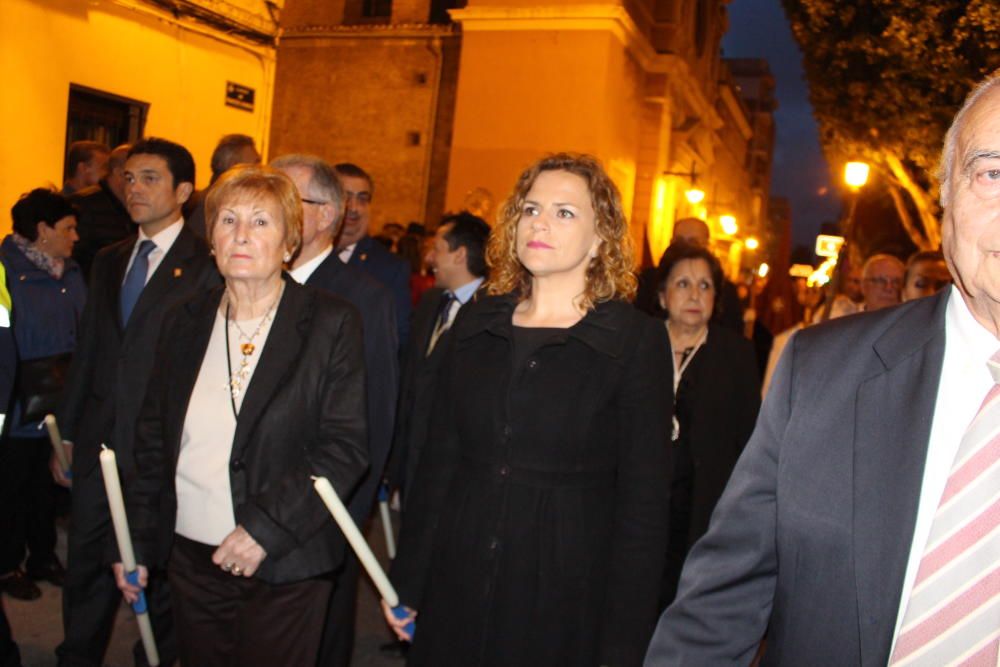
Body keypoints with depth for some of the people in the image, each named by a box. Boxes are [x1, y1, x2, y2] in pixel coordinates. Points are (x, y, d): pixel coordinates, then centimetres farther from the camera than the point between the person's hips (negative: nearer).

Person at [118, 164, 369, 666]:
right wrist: (137, 543, 10)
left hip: (283, 569, -4)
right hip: (189, 558, 4)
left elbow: (346, 446, -12)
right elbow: (152, 442, 11)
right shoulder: (185, 324, 6)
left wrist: (265, 527, -17)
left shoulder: (331, 323, -7)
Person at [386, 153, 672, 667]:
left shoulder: (637, 341, -8)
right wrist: (407, 583, 6)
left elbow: (644, 500, -8)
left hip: (565, 600, -3)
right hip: (457, 590, 4)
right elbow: (439, 458, 7)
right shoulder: (474, 323, 4)